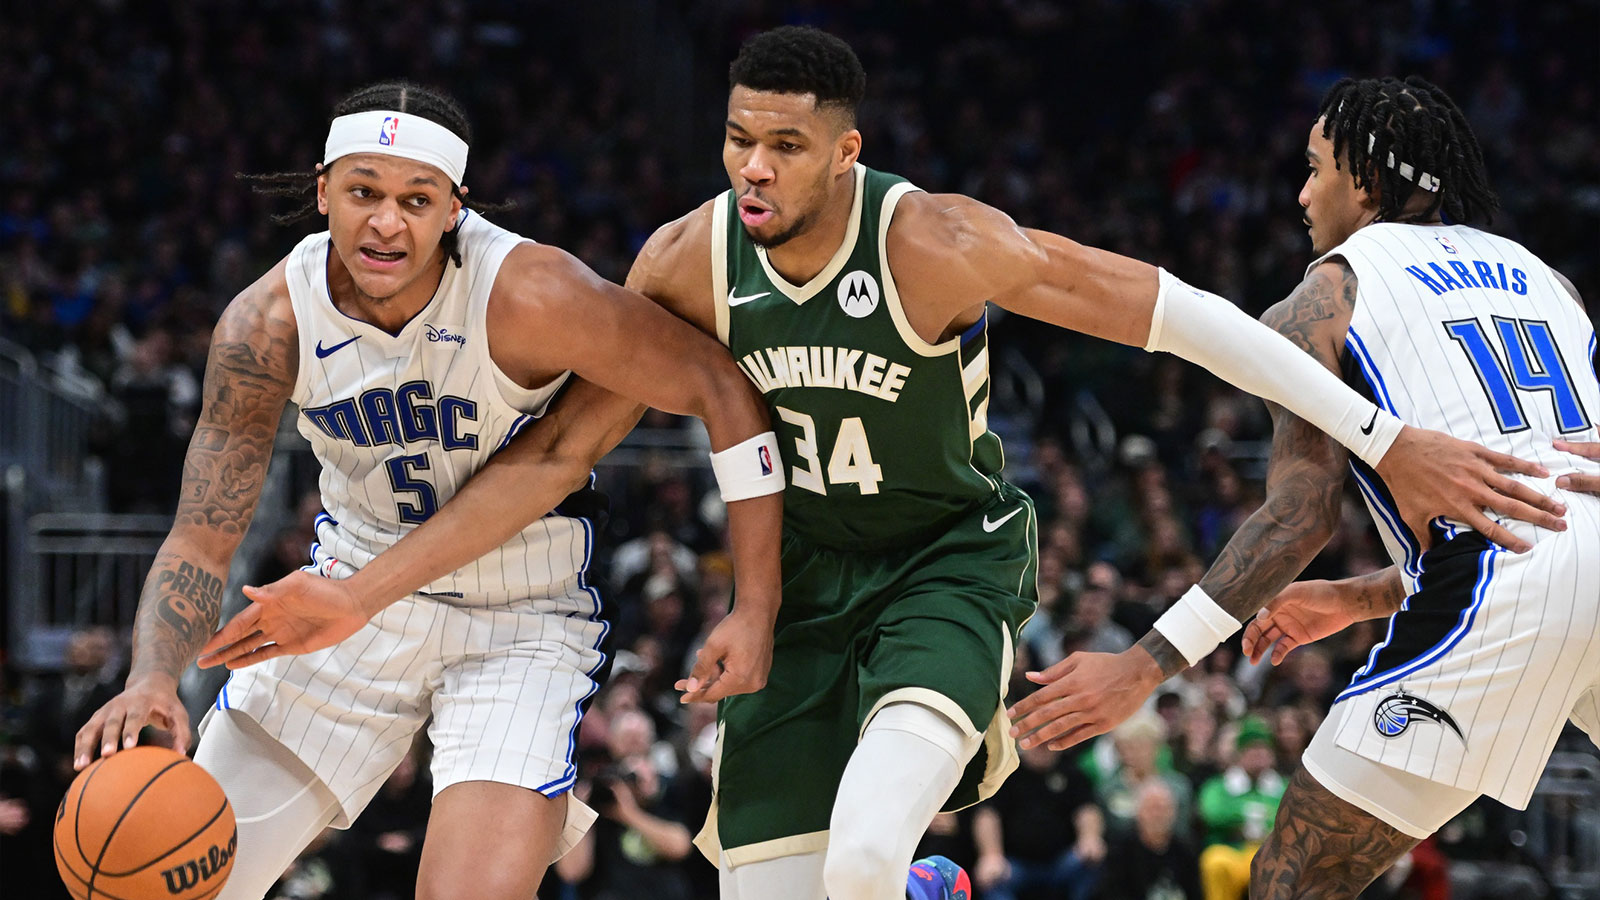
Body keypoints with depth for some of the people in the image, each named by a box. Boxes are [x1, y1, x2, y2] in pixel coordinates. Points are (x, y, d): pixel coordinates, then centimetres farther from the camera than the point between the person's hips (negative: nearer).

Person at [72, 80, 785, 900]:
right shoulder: (270, 326, -17)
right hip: (356, 598, 4)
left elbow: (721, 389, -19)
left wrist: (756, 608, -20)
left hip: (523, 618, -4)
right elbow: (201, 541, -13)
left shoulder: (526, 295, -28)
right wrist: (153, 680, -33)